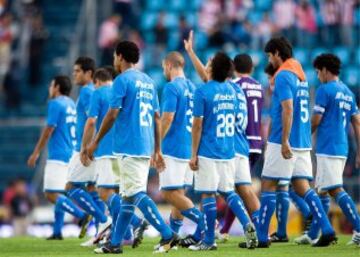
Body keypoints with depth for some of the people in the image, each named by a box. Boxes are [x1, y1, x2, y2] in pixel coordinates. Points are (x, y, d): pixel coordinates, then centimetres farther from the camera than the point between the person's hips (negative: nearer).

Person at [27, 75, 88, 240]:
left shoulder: (55, 104, -9)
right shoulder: (72, 105, 17)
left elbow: (49, 130, -12)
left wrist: (36, 153, -7)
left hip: (58, 156, -9)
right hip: (71, 155, 9)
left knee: (51, 194, -13)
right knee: (58, 194, 13)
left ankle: (82, 215, -26)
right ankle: (57, 231, 11)